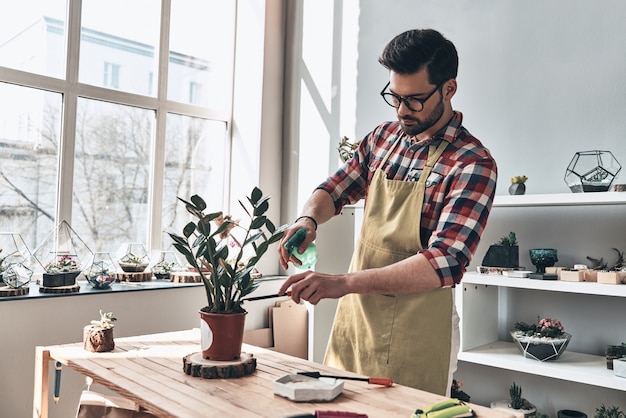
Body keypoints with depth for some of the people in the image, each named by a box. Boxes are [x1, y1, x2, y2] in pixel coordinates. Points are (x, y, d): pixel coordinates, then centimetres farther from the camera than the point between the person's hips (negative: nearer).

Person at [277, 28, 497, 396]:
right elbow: (335, 189, 13)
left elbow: (445, 263, -25)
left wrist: (343, 283, -33)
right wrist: (308, 219, -10)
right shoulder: (383, 138, 3)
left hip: (415, 335, -6)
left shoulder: (473, 164, -16)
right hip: (354, 316, 6)